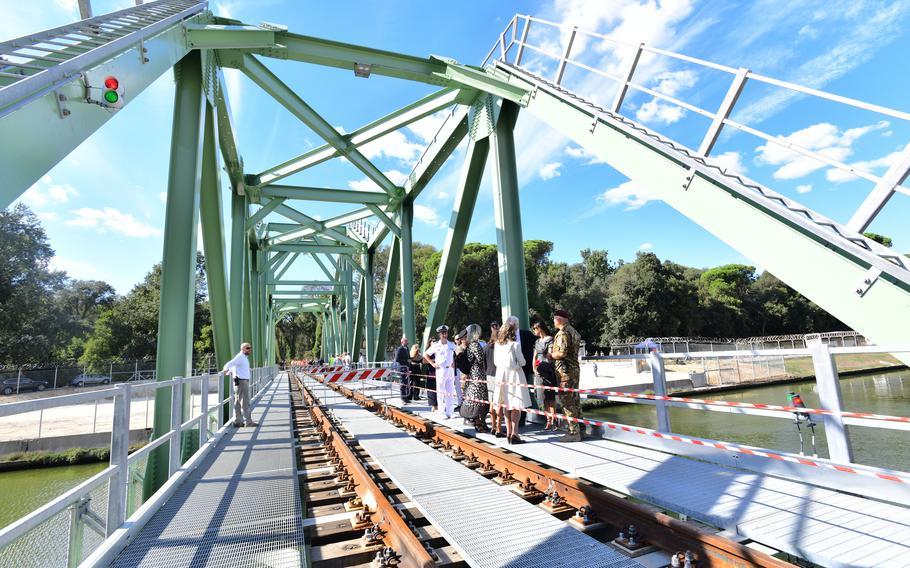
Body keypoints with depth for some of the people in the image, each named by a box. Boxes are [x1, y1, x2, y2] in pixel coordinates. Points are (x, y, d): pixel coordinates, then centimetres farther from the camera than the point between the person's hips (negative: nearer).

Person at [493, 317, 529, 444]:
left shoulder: (497, 344, 4)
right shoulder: (515, 344, -13)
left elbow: (496, 361, 10)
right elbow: (522, 362, -9)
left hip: (502, 375, 6)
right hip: (514, 375, -6)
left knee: (507, 405, 13)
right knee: (516, 406, -2)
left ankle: (508, 432, 18)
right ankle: (514, 434, -5)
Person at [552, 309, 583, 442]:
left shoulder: (563, 333, -15)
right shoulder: (573, 331, 15)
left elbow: (562, 353, -25)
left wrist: (551, 354, -7)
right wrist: (554, 352, 16)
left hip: (565, 370, -10)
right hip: (575, 368, 10)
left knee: (567, 401, -5)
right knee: (574, 399, 14)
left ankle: (573, 432, -2)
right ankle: (577, 428, 21)